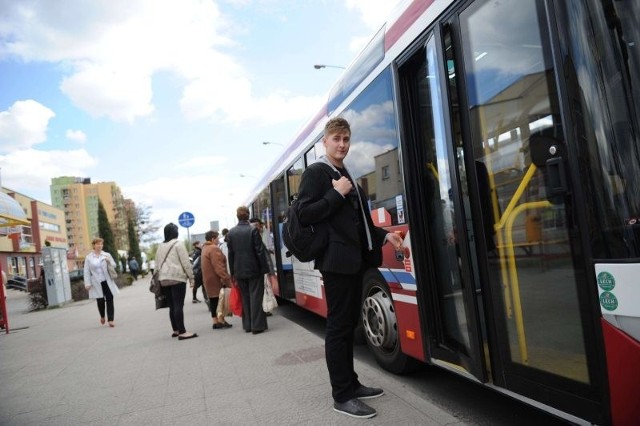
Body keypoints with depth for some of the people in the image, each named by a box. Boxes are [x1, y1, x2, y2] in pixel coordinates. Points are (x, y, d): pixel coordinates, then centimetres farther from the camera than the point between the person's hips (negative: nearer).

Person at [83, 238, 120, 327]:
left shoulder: (107, 255, 5)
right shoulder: (88, 258, 1)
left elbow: (114, 266, 9)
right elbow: (86, 272, 0)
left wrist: (109, 261, -12)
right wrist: (87, 283, -6)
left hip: (107, 281, 1)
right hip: (97, 283, -1)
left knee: (109, 300, -3)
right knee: (100, 301, 5)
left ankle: (110, 320, 0)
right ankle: (102, 316, 33)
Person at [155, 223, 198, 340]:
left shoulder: (161, 246, 14)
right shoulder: (178, 244, -6)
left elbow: (159, 263, 15)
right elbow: (186, 263, -9)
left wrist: (162, 275, 18)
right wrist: (191, 277, -4)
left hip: (164, 279, 7)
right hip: (177, 278, -7)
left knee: (172, 306, 12)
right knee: (178, 305, -9)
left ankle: (175, 330, 19)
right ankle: (182, 332, -11)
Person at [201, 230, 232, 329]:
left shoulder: (205, 248, 16)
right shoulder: (214, 249, -16)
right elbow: (219, 267, -23)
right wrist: (227, 279, -23)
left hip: (208, 279, 10)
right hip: (216, 279, -10)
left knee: (213, 300, 11)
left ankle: (215, 321, 14)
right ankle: (221, 320, -3)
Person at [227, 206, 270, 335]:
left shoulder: (231, 233, 2)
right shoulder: (253, 230, -11)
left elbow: (230, 254, 5)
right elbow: (260, 251, -11)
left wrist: (232, 272, 11)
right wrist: (265, 268, -4)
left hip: (239, 271, 4)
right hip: (254, 269, -4)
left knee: (245, 297, 12)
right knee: (255, 297, 1)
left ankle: (247, 325, 17)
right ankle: (257, 325, 1)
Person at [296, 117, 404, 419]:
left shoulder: (346, 177, 18)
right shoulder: (315, 173, -5)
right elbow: (305, 215, -16)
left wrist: (383, 235, 11)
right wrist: (336, 194, -16)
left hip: (355, 259, 9)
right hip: (337, 261, -9)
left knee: (348, 325, 15)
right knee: (338, 327, -1)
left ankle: (350, 384, 28)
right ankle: (342, 396, 9)